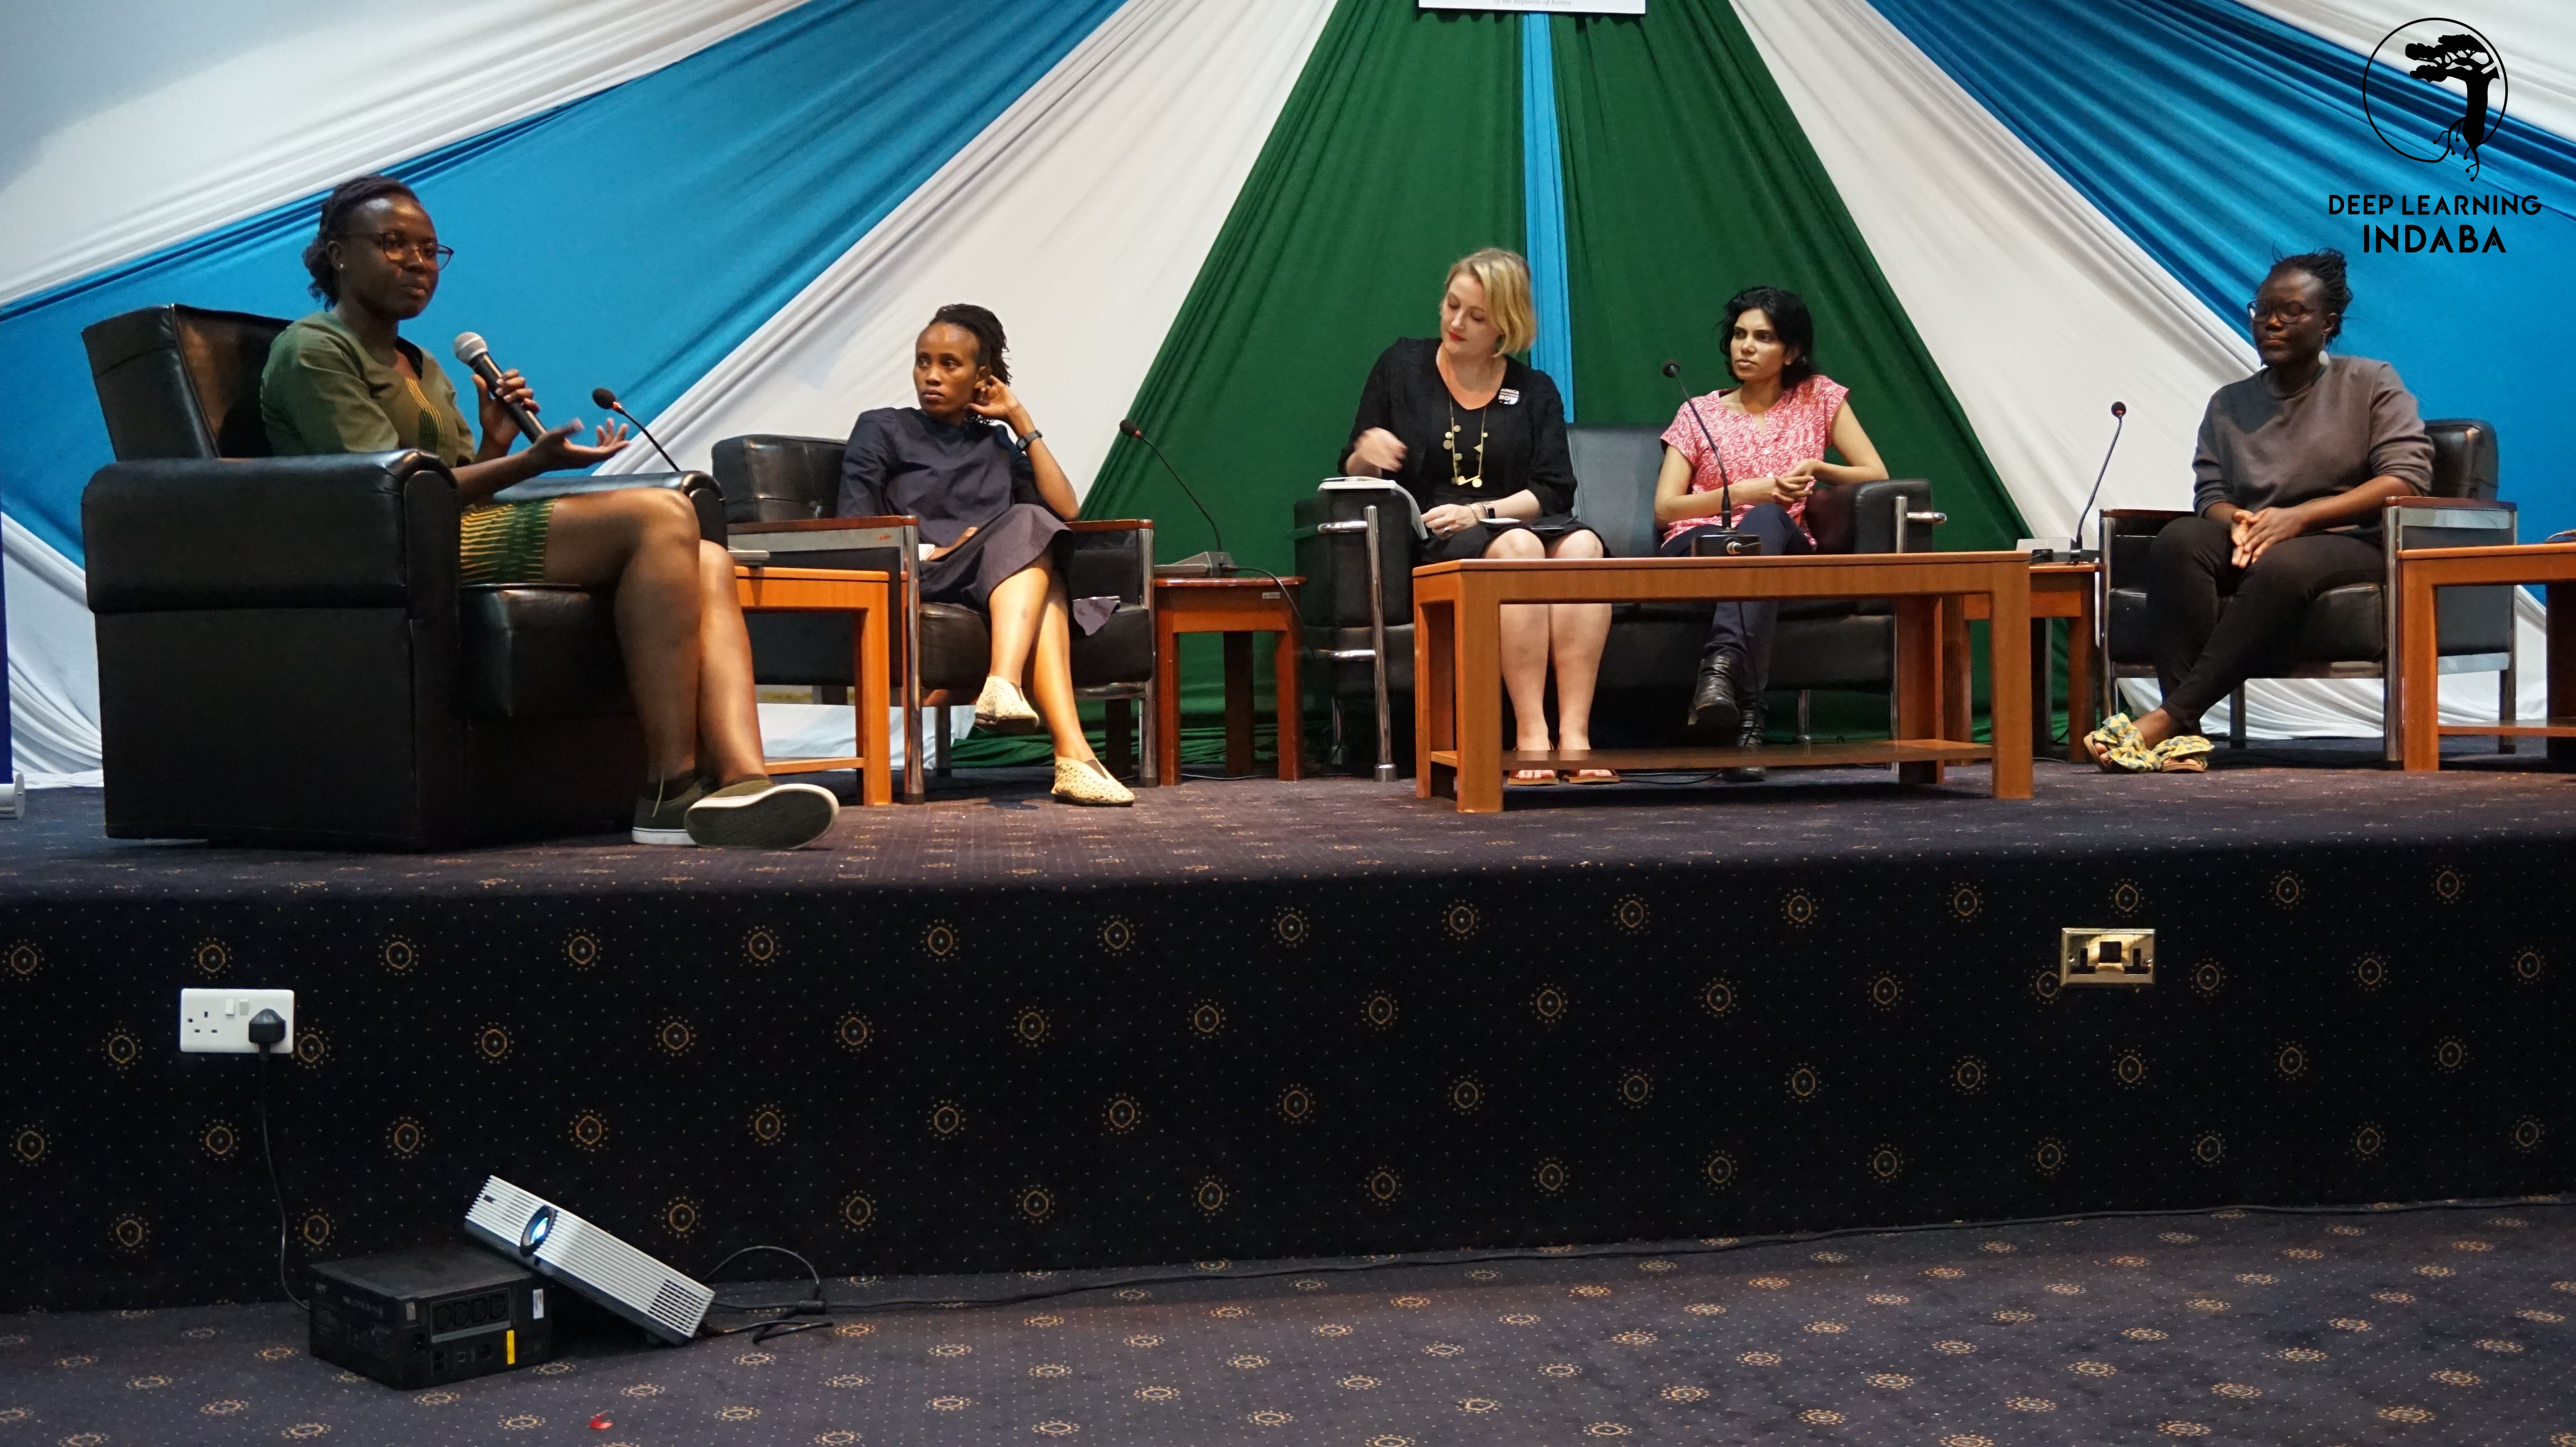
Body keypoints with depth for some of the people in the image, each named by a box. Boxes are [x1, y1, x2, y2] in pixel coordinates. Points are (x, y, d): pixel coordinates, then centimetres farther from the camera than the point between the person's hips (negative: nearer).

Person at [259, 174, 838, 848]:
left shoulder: (423, 368, 31)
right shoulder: (312, 351, 2)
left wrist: (497, 443, 2)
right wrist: (533, 462, -17)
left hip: (462, 541, 9)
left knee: (707, 563, -11)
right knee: (660, 514, -27)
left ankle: (741, 777, -35)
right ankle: (668, 788, -33)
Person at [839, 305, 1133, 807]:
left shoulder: (996, 443, 26)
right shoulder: (882, 430, 15)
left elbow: (1066, 510, 11)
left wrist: (1021, 420, 14)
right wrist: (937, 550, -13)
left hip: (998, 585, 4)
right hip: (916, 582, -4)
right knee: (1027, 527, -31)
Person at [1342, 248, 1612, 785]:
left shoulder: (1535, 391, 15)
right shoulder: (1401, 368, 13)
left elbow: (1554, 493, 4)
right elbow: (1351, 477, 12)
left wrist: (1479, 512, -12)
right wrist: (1366, 453, -13)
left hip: (1516, 523, 2)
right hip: (1427, 544, -2)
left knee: (1583, 545, -33)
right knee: (1517, 547, -36)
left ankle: (1575, 733, -40)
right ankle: (1532, 735, -41)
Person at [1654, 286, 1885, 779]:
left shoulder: (1819, 397, 17)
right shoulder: (1698, 414, 16)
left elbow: (1877, 476, 11)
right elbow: (1664, 508, 5)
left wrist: (1816, 468, -7)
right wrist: (1747, 491, -7)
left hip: (1781, 549, 0)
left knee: (1765, 522, -38)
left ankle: (1721, 668, -58)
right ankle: (1745, 717, -53)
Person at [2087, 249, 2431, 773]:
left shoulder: (2371, 384, 8)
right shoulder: (2229, 403, 19)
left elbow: (2408, 476, -5)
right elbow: (2209, 494, 11)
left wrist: (2300, 515, -16)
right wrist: (2237, 521, -15)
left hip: (2350, 544, -3)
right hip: (2253, 543, 3)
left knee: (2282, 565, -39)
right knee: (2178, 539, -31)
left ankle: (2170, 716, -42)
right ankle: (2184, 730, -42)